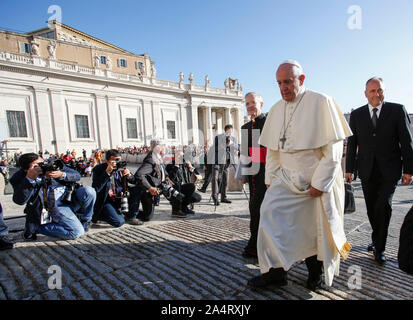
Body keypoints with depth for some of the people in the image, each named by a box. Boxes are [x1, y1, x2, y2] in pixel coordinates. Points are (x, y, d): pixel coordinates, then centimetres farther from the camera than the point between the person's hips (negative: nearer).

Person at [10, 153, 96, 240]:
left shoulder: (52, 165, 1)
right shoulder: (20, 177, -6)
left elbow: (77, 175, -1)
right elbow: (20, 201, -20)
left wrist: (61, 175, -22)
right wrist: (29, 179, -30)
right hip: (55, 206, -4)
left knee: (89, 191, -26)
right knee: (77, 232, -20)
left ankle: (84, 222, 0)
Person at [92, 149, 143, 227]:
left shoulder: (121, 168, 0)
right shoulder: (98, 169, -12)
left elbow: (135, 182, 9)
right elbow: (96, 189, -27)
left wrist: (129, 176, -15)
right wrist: (107, 172, -31)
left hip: (119, 199, 5)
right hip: (105, 202, -5)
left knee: (136, 191, -14)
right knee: (119, 222, -22)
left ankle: (131, 217, 1)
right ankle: (98, 216, 7)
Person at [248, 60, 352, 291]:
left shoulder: (322, 103, -8)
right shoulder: (276, 110, 8)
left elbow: (334, 147, -11)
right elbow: (272, 149, 12)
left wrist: (319, 183, -15)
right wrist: (270, 179, 6)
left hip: (317, 179, -4)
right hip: (286, 177, 4)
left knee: (315, 229, 7)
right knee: (270, 213, -10)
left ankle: (316, 270, 34)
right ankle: (276, 271, 3)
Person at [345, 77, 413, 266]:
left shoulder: (397, 110, 2)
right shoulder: (356, 115, 6)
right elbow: (352, 143, 7)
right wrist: (349, 168, 5)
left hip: (389, 170, -2)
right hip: (367, 170, 2)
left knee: (383, 206, -12)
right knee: (372, 209, 9)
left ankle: (379, 248, 4)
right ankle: (377, 240, 30)